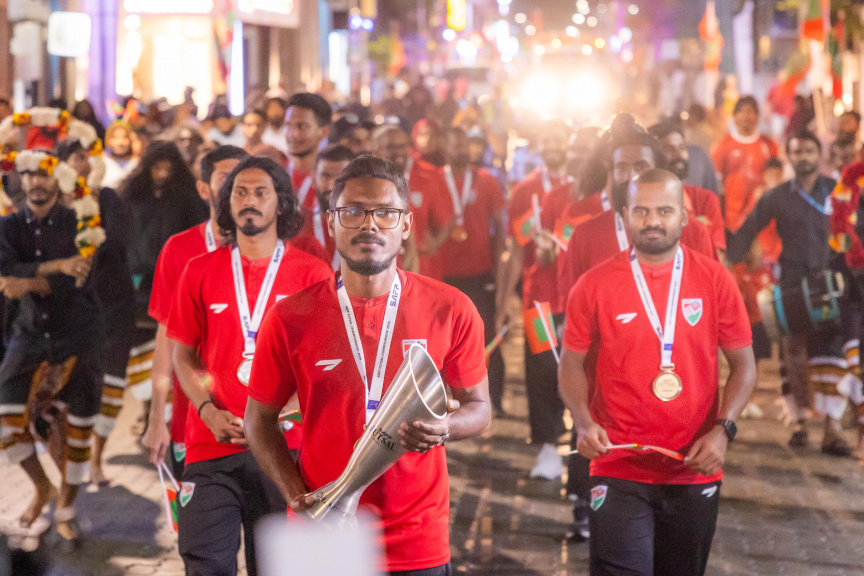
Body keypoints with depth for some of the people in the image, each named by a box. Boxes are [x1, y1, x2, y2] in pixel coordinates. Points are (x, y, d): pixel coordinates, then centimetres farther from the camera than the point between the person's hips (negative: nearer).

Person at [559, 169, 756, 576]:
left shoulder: (715, 280, 0)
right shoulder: (595, 286, -2)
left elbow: (743, 364, 4)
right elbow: (572, 365, 4)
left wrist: (723, 430, -10)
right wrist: (584, 422, -13)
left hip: (695, 469, 2)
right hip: (618, 468, -2)